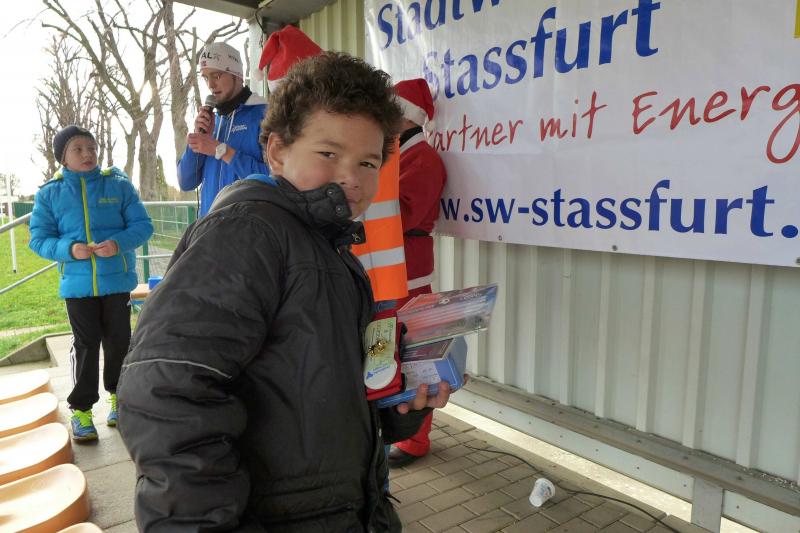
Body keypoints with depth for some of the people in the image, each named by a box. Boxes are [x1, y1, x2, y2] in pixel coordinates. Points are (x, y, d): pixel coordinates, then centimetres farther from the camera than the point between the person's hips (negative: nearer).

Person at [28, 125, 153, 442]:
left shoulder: (119, 185, -1)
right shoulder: (49, 193, 1)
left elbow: (143, 225, -4)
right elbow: (39, 238, 0)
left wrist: (119, 243, -22)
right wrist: (69, 249, -20)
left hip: (117, 280, 0)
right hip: (77, 283, 0)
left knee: (119, 341, 11)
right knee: (85, 344, 6)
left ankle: (119, 395, 31)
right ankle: (80, 408, 18)